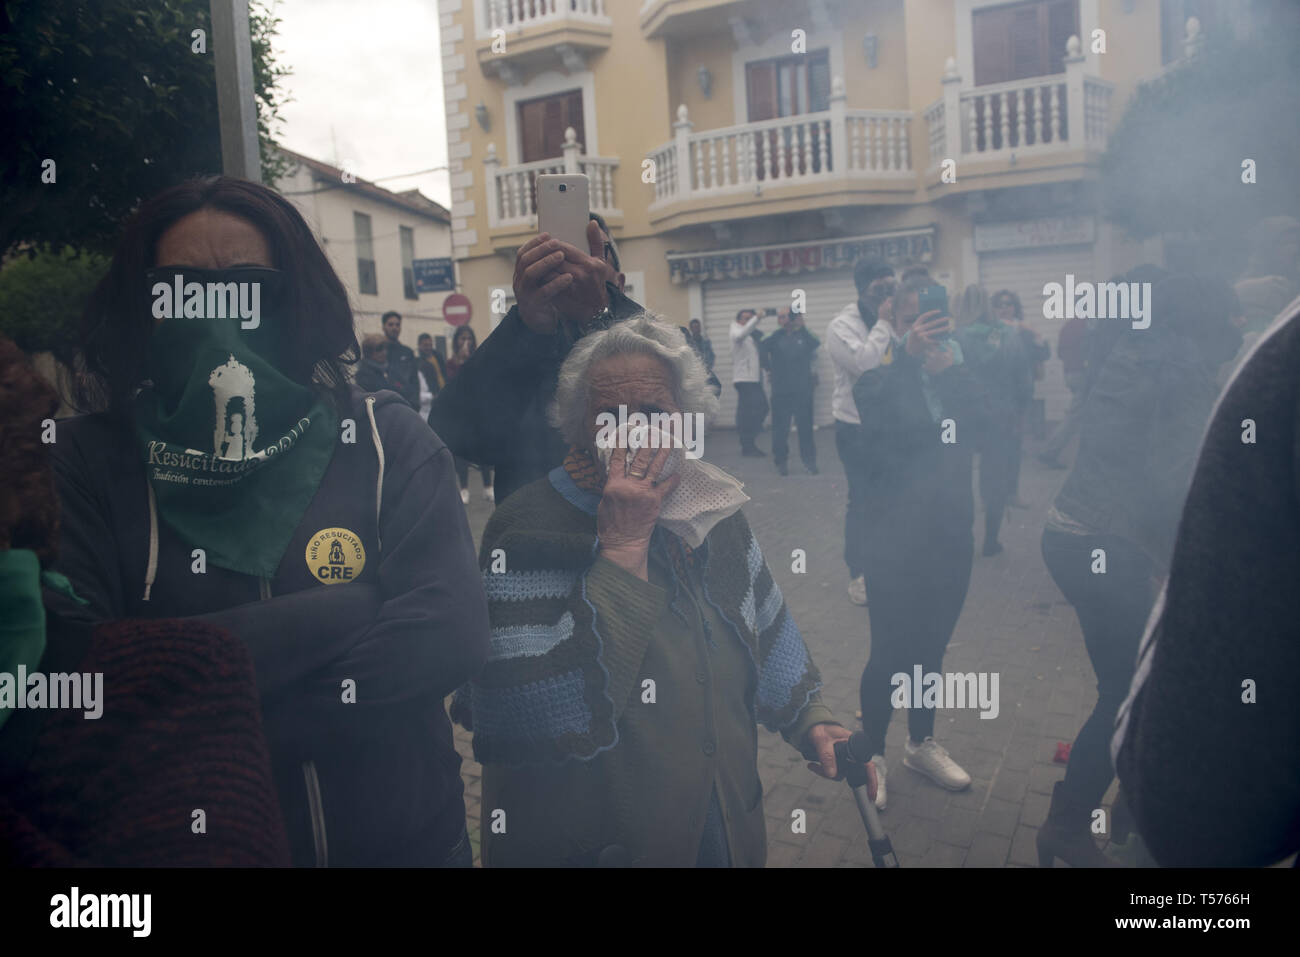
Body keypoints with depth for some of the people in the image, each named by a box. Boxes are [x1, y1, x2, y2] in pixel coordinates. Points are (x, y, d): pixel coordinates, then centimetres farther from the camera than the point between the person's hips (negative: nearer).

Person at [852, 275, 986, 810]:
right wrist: (907, 355, -35)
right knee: (890, 653, 0)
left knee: (931, 647, 17)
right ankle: (872, 755, 20)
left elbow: (978, 425, -11)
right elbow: (881, 422, -27)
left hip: (951, 534, 5)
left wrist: (948, 369, -21)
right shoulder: (879, 379, -6)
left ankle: (921, 744, 36)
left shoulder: (953, 377, 7)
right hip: (896, 539, -5)